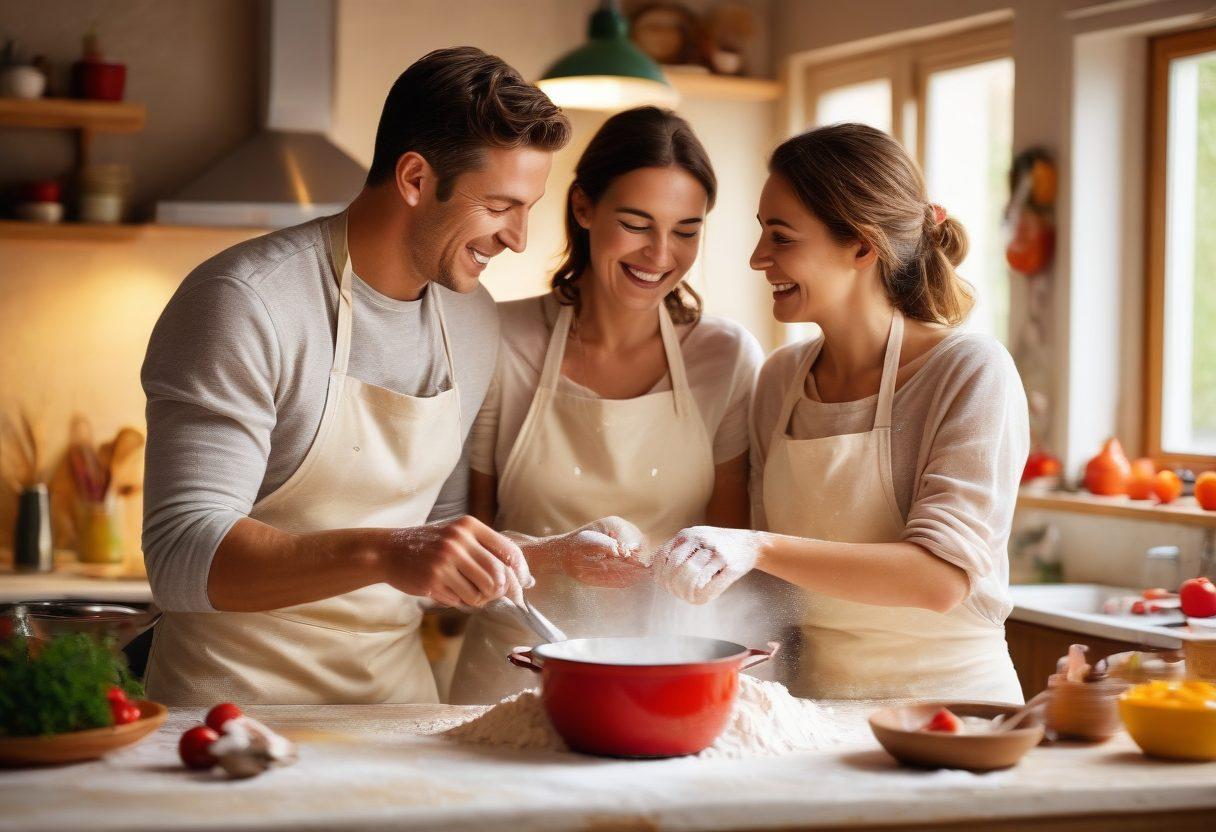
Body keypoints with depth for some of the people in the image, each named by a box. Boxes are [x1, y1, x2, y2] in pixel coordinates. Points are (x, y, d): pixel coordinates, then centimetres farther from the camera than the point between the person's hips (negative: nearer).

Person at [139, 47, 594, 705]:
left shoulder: (472, 319, 9)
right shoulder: (244, 304, -14)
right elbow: (181, 560, -22)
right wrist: (381, 553, -33)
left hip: (397, 694, 6)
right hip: (241, 694, -6)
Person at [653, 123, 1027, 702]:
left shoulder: (971, 373, -9)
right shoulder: (780, 379, 9)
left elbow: (941, 577, -19)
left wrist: (759, 549, -26)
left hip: (945, 694, -5)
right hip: (811, 699, 5)